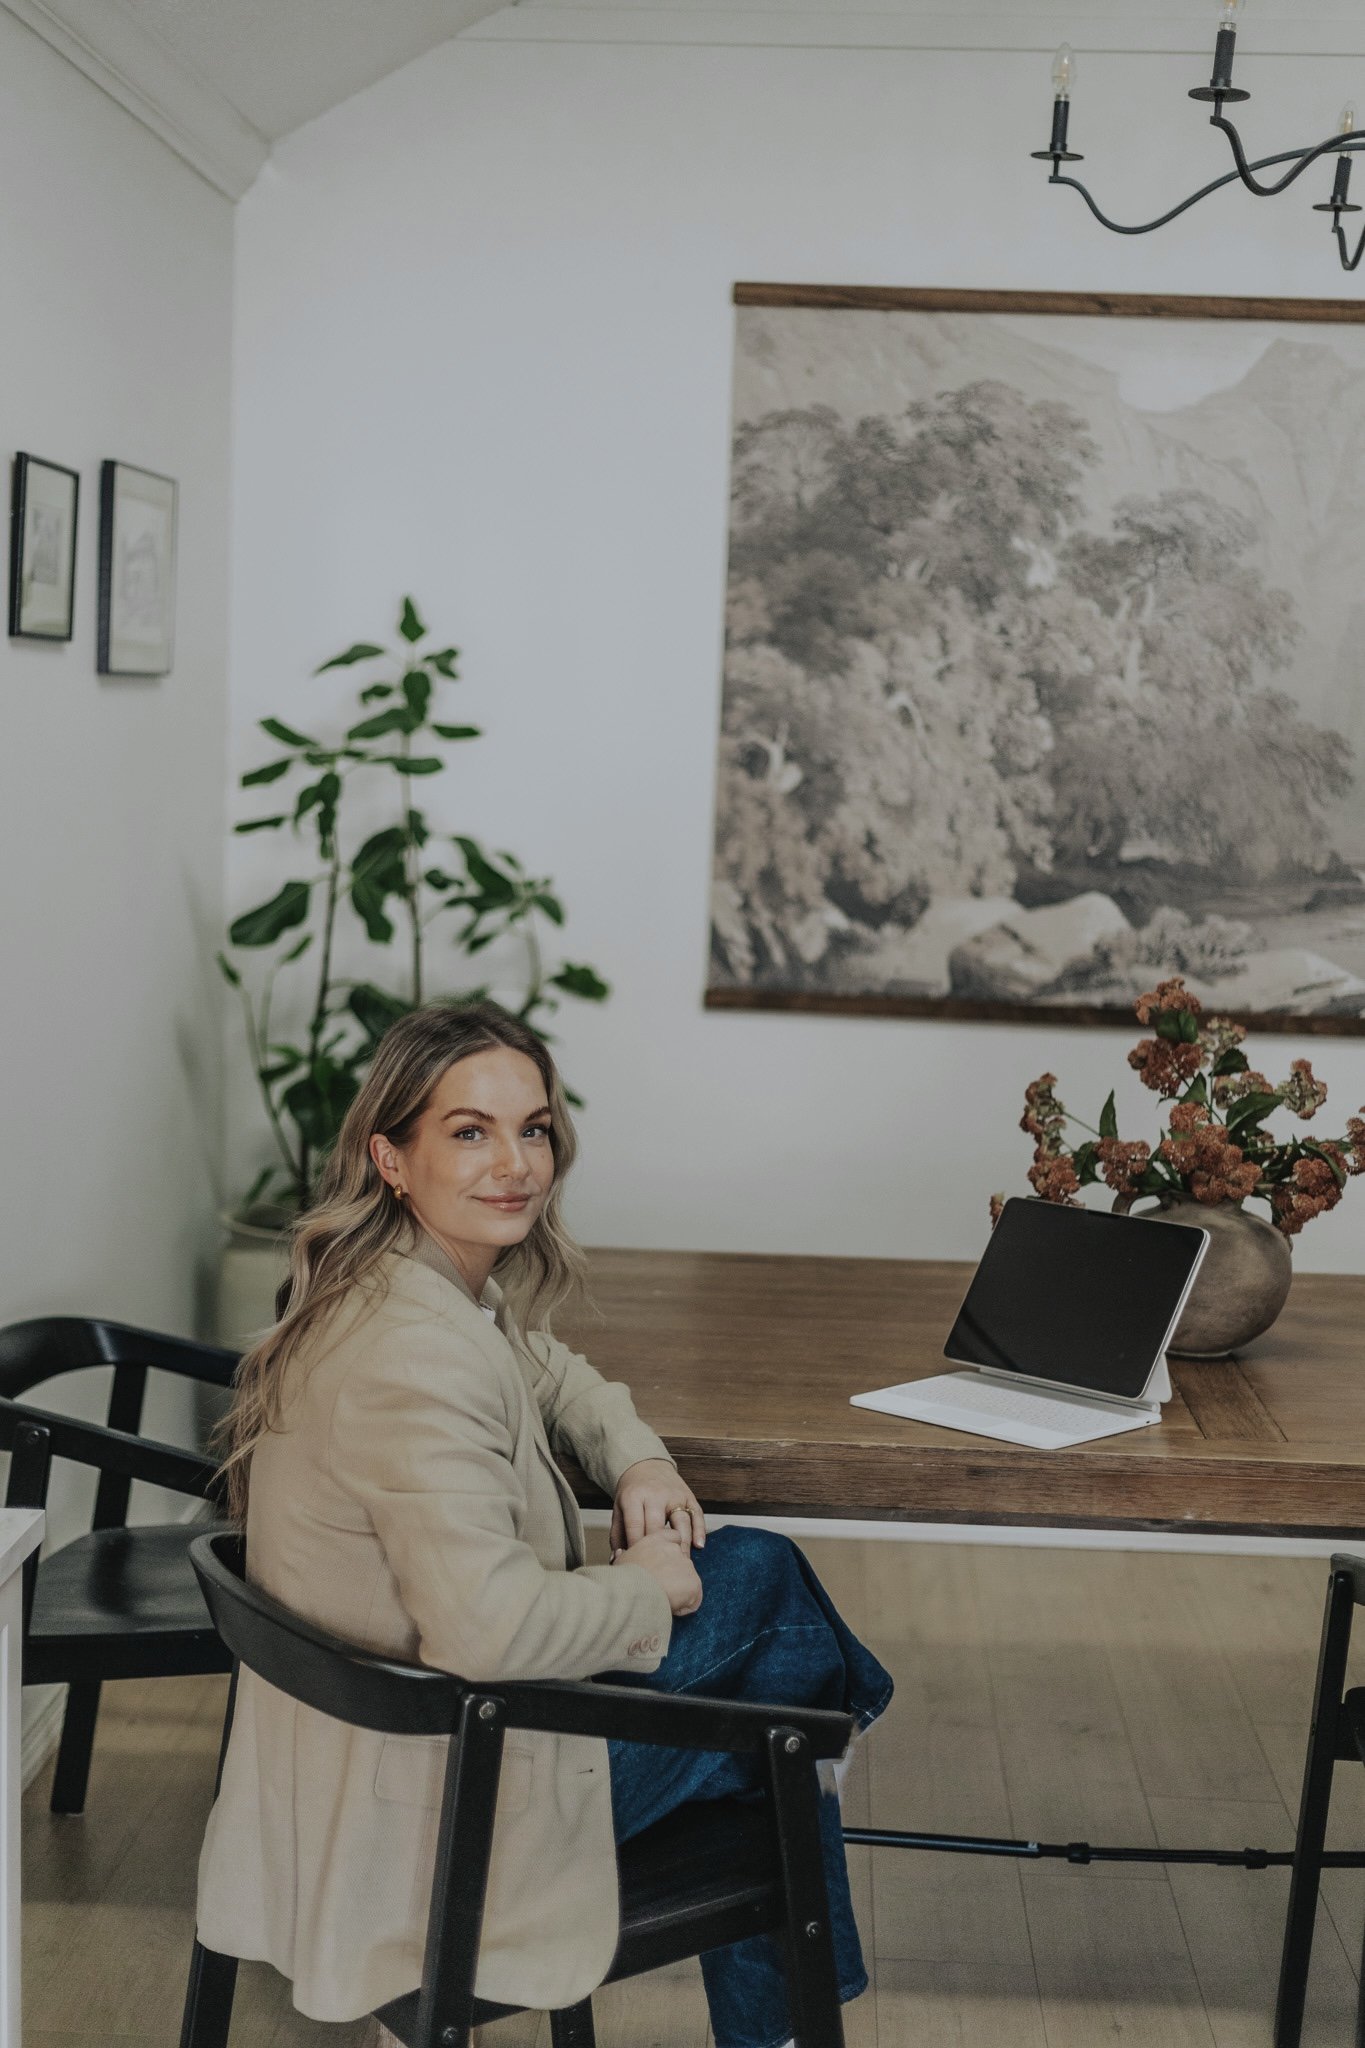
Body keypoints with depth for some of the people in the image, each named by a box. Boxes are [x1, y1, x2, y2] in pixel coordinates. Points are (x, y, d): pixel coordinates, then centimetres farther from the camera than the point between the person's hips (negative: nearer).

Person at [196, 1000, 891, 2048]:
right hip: (437, 1800, -9)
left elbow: (550, 1374, 23)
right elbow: (488, 1626, -37)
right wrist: (646, 1586, -19)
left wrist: (639, 1459, 3)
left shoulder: (456, 1287, 1)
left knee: (756, 1564, 12)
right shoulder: (418, 1353, -30)